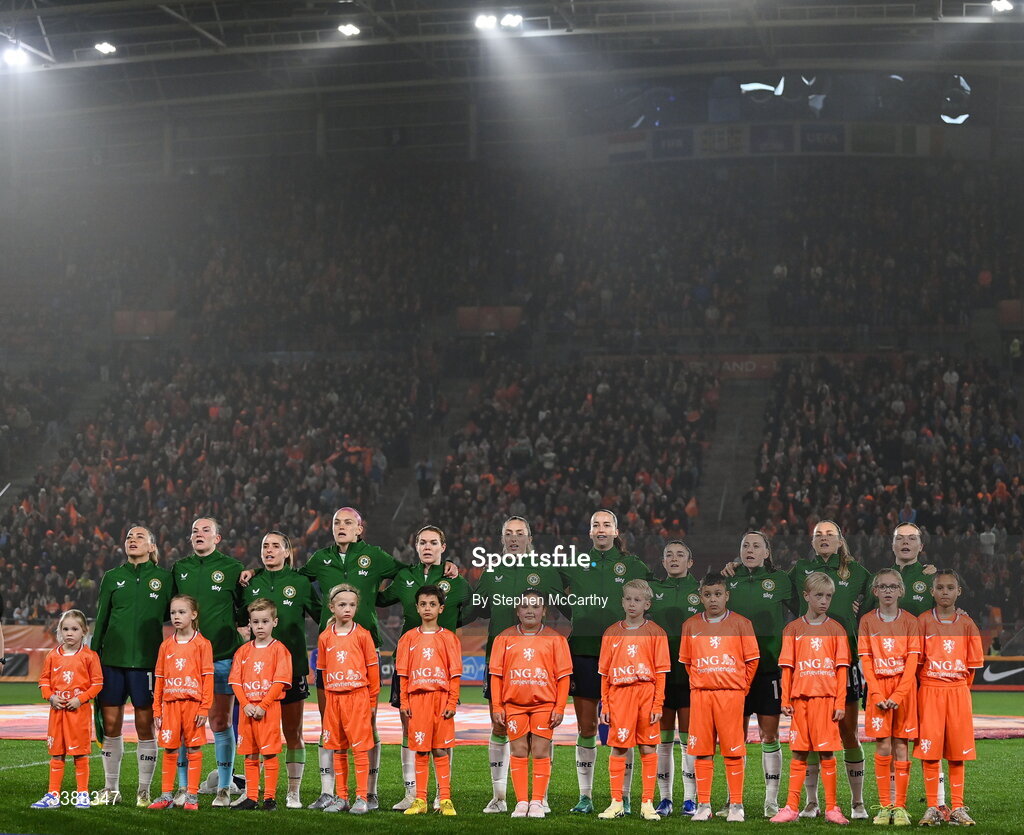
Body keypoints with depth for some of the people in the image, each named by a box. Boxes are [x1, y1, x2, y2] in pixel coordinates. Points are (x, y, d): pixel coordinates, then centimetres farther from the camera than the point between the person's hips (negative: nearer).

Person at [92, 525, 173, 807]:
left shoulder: (164, 578, 4)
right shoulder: (112, 578, 11)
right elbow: (100, 621, 13)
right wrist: (93, 656, 9)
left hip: (147, 660, -2)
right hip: (112, 659, 2)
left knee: (145, 725, -1)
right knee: (111, 723, 4)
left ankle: (144, 791, 8)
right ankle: (111, 789, 15)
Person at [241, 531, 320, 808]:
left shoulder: (300, 582, 2)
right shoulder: (252, 583, 9)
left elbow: (322, 616, 6)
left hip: (291, 666, -2)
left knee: (293, 733, 3)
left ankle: (293, 793, 9)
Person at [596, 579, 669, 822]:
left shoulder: (656, 633, 3)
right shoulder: (611, 633, 9)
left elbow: (661, 672, 1)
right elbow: (604, 672, 9)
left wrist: (658, 704, -5)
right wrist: (605, 705, 4)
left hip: (647, 693, -1)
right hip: (619, 693, 1)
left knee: (648, 748, 1)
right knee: (618, 747, 2)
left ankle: (647, 803, 7)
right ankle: (616, 803, 9)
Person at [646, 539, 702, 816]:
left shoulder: (701, 591, 5)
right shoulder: (652, 590, 11)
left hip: (691, 674, -2)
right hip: (659, 671, 2)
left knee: (689, 738, -3)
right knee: (663, 739, 3)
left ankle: (690, 799, 4)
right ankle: (665, 798, 10)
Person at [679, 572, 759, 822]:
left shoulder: (740, 623, 2)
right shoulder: (691, 625, 8)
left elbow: (752, 660, 4)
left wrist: (740, 688, 3)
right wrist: (698, 683, 9)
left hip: (731, 694, -2)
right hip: (700, 695, 2)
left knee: (734, 752, -2)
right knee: (702, 751, 3)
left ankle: (736, 805, 4)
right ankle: (703, 805, 9)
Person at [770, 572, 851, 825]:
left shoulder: (836, 629, 7)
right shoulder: (793, 629, 8)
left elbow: (841, 669, 4)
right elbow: (787, 668, 6)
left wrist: (840, 702, -3)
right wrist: (785, 701, 0)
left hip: (827, 699, -1)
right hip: (800, 698, 1)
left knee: (827, 752, 0)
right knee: (799, 753, 3)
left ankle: (831, 808, 5)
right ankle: (792, 807, 6)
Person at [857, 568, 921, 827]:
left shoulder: (909, 621, 2)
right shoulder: (868, 621, 4)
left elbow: (912, 662, -3)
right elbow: (866, 660, 1)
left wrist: (898, 695, -12)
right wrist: (877, 695, -10)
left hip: (904, 689, 0)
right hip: (878, 689, 0)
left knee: (901, 747, 0)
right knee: (883, 748, -2)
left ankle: (900, 806, 3)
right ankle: (884, 806, 3)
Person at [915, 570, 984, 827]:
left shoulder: (967, 624, 5)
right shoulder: (923, 622, 1)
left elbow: (972, 664, 8)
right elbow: (916, 661, 2)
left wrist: (960, 688, 5)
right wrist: (927, 687, -1)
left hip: (958, 693, 1)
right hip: (929, 692, -1)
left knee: (958, 752, 2)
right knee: (929, 751, -3)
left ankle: (958, 808, 7)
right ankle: (932, 808, 3)